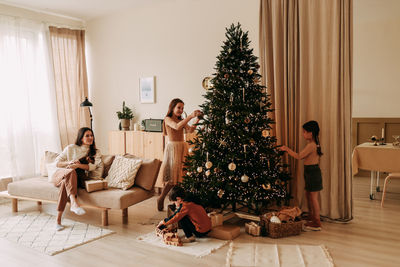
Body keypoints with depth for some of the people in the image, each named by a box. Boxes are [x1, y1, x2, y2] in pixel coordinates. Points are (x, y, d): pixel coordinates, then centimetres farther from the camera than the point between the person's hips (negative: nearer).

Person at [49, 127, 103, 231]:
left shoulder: (95, 152, 10)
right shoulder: (71, 148, 9)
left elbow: (94, 166, -8)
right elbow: (56, 163, 6)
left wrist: (78, 165, -20)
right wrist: (69, 162, -13)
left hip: (73, 179, 0)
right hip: (59, 174, 0)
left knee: (66, 182, -37)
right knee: (71, 172, -36)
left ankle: (58, 219, -40)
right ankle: (74, 203, -57)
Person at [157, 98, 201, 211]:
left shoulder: (181, 120, 15)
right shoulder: (167, 119, -3)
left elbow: (189, 130, -2)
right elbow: (177, 127, -23)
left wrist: (196, 121, -18)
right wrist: (190, 116, -28)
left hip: (183, 148, 6)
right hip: (172, 147, -6)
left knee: (180, 175, 3)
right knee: (172, 176, -8)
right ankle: (161, 198, 8)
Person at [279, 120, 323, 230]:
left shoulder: (311, 145, -20)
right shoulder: (314, 144, 11)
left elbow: (299, 156, -21)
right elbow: (304, 156, 15)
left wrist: (287, 149, -14)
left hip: (312, 172, -10)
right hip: (311, 171, 10)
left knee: (313, 197, -3)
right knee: (308, 195, 19)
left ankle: (317, 223, 5)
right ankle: (311, 218, 33)